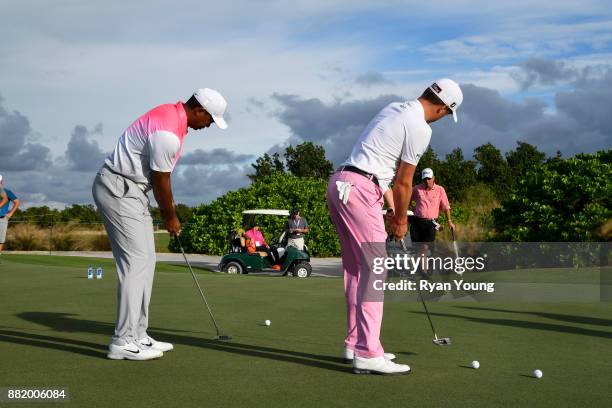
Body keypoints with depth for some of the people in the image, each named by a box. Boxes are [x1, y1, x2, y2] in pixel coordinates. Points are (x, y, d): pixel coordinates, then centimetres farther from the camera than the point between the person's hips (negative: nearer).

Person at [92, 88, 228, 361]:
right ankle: (124, 342, -10)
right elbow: (160, 182, -14)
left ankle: (137, 335, 13)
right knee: (136, 262, -12)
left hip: (131, 191, 11)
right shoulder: (168, 133, -24)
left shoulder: (173, 115, 9)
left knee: (145, 261, 10)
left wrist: (168, 204, 22)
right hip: (119, 189, -11)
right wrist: (170, 217, 1)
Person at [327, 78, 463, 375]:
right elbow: (404, 182, -4)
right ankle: (367, 354, -11)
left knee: (356, 269, 13)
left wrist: (392, 207, 20)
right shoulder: (420, 129, -9)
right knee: (374, 269, -9)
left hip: (339, 184, 10)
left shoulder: (393, 109, 19)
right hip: (360, 189, -10)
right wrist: (400, 220, 10)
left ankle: (355, 343, 19)